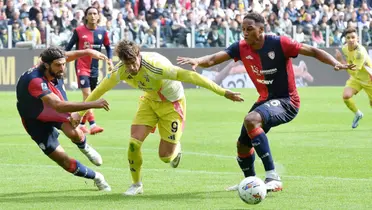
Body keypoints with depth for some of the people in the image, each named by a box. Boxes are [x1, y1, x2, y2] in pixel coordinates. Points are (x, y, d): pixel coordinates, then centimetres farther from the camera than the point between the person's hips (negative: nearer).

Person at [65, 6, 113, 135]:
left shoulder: (102, 32, 3)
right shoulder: (79, 31, -6)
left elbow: (108, 47, 14)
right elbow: (69, 47, 2)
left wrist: (110, 60, 0)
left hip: (94, 68, 5)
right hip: (82, 66, -5)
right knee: (87, 95, -17)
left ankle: (82, 124, 24)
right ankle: (92, 125, -24)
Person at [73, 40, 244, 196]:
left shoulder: (155, 66, -38)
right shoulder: (121, 71, -21)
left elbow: (190, 76, -40)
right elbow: (101, 89, -6)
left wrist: (224, 93, -41)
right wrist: (80, 113, 0)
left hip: (172, 103, -4)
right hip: (150, 100, 4)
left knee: (165, 156, -2)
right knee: (134, 143, -13)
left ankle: (176, 148, 36)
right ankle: (136, 184, 10)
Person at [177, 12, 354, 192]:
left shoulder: (279, 43, -18)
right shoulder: (241, 48, -5)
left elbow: (313, 51, -13)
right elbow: (214, 59, -16)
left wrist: (336, 64, -28)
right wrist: (197, 61, -37)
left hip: (286, 101, -7)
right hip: (265, 100, 7)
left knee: (251, 120, -35)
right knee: (243, 144, 17)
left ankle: (273, 177, -36)